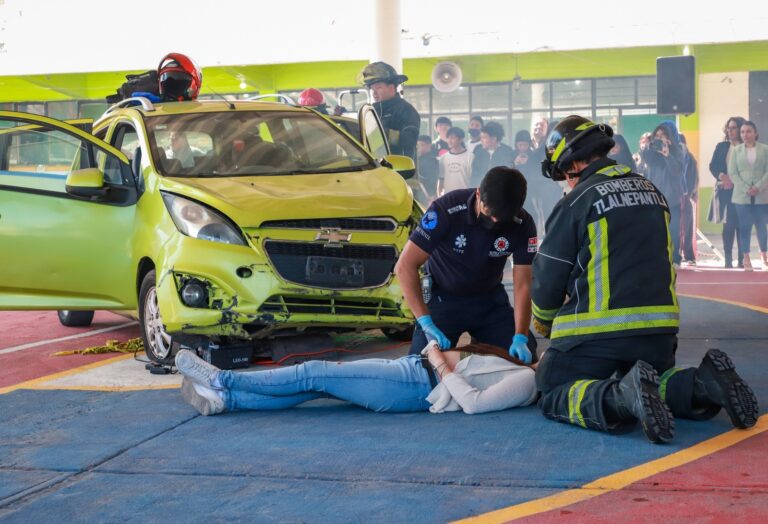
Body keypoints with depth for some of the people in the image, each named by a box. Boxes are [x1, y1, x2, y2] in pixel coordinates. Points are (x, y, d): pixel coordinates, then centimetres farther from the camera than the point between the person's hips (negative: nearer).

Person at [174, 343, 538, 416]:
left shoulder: (526, 381, -12)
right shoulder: (524, 367, 17)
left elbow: (474, 403, -23)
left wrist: (443, 367, -14)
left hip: (419, 385, -9)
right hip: (417, 369, 9)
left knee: (314, 374, -10)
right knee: (315, 384, 0)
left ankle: (221, 379, -4)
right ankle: (226, 399, -2)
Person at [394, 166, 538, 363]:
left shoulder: (523, 225, -21)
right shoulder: (447, 210, -29)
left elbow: (522, 285, -17)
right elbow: (405, 266, -28)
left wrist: (520, 338, -31)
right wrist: (426, 322, -34)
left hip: (490, 299, 3)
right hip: (443, 298, -3)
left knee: (525, 358, -6)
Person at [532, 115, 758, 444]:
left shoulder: (577, 201, -8)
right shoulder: (651, 192, 13)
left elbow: (549, 275, -2)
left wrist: (543, 321, 17)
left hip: (596, 332, -6)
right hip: (659, 329, 7)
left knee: (556, 395, 3)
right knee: (654, 379, 28)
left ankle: (623, 397, -26)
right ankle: (704, 384, -5)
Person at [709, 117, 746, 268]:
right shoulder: (721, 146, 12)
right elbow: (713, 166, 7)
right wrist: (723, 177, -11)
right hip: (725, 190, 2)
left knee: (741, 224, -3)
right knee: (728, 224, 0)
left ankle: (741, 258, -1)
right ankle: (728, 258, 0)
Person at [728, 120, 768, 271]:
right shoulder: (736, 150, 6)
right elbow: (732, 173, 0)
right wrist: (746, 189, -12)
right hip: (742, 195, 0)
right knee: (745, 227, -1)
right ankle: (746, 259, 3)